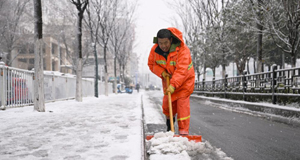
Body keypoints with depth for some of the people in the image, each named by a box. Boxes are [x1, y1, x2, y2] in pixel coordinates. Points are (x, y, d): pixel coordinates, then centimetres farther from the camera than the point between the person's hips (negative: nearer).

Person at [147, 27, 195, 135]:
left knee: (182, 102, -14)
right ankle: (169, 118, 40)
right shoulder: (155, 50, -14)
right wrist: (162, 72, -18)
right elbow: (151, 64, 0)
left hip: (184, 79, -4)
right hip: (168, 78, 5)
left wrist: (173, 85, -47)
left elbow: (181, 70, -38)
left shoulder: (182, 49, -31)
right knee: (167, 102, 5)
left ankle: (183, 131, -12)